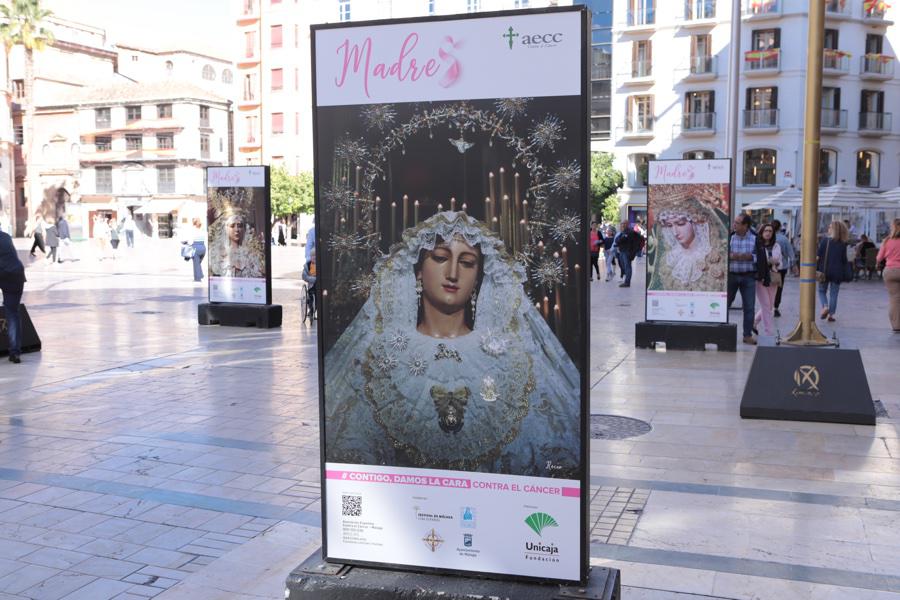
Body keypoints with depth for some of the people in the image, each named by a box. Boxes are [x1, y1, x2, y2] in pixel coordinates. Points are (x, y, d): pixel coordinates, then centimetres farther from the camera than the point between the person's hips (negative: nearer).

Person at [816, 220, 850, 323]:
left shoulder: (825, 240, -6)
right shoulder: (843, 244, 0)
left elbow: (818, 256, -10)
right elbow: (844, 260, 2)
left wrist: (816, 269, -4)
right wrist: (844, 274, 11)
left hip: (824, 271, -1)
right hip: (837, 272, 1)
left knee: (822, 291, 14)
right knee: (834, 293, 8)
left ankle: (825, 307, -8)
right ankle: (831, 314, 7)